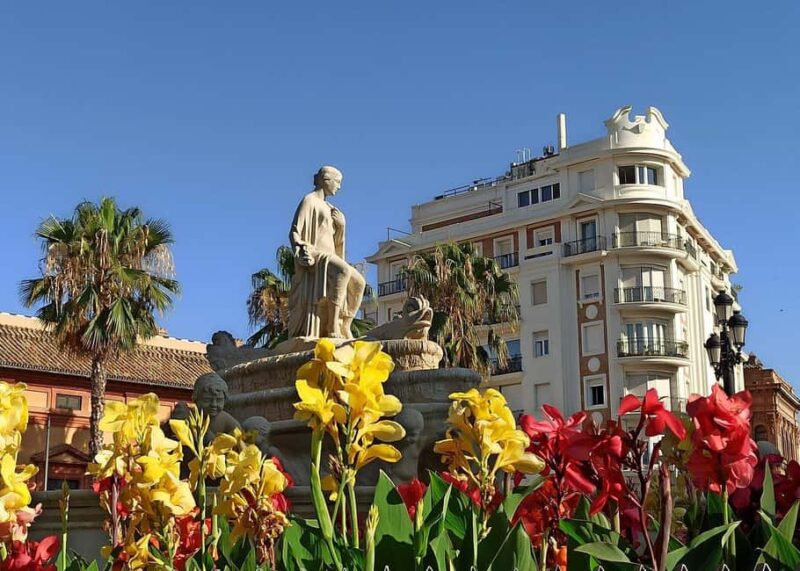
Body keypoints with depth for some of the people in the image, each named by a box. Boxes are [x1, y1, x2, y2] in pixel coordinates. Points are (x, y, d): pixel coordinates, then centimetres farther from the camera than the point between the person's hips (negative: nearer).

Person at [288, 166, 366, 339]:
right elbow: (294, 232, -11)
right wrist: (301, 253, -27)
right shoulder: (308, 201, -3)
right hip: (314, 254, -9)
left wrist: (339, 220, 5)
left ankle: (344, 328, -2)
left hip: (327, 256, 9)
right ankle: (333, 326, -36)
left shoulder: (326, 206, 23)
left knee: (358, 282, 0)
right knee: (343, 270, -33)